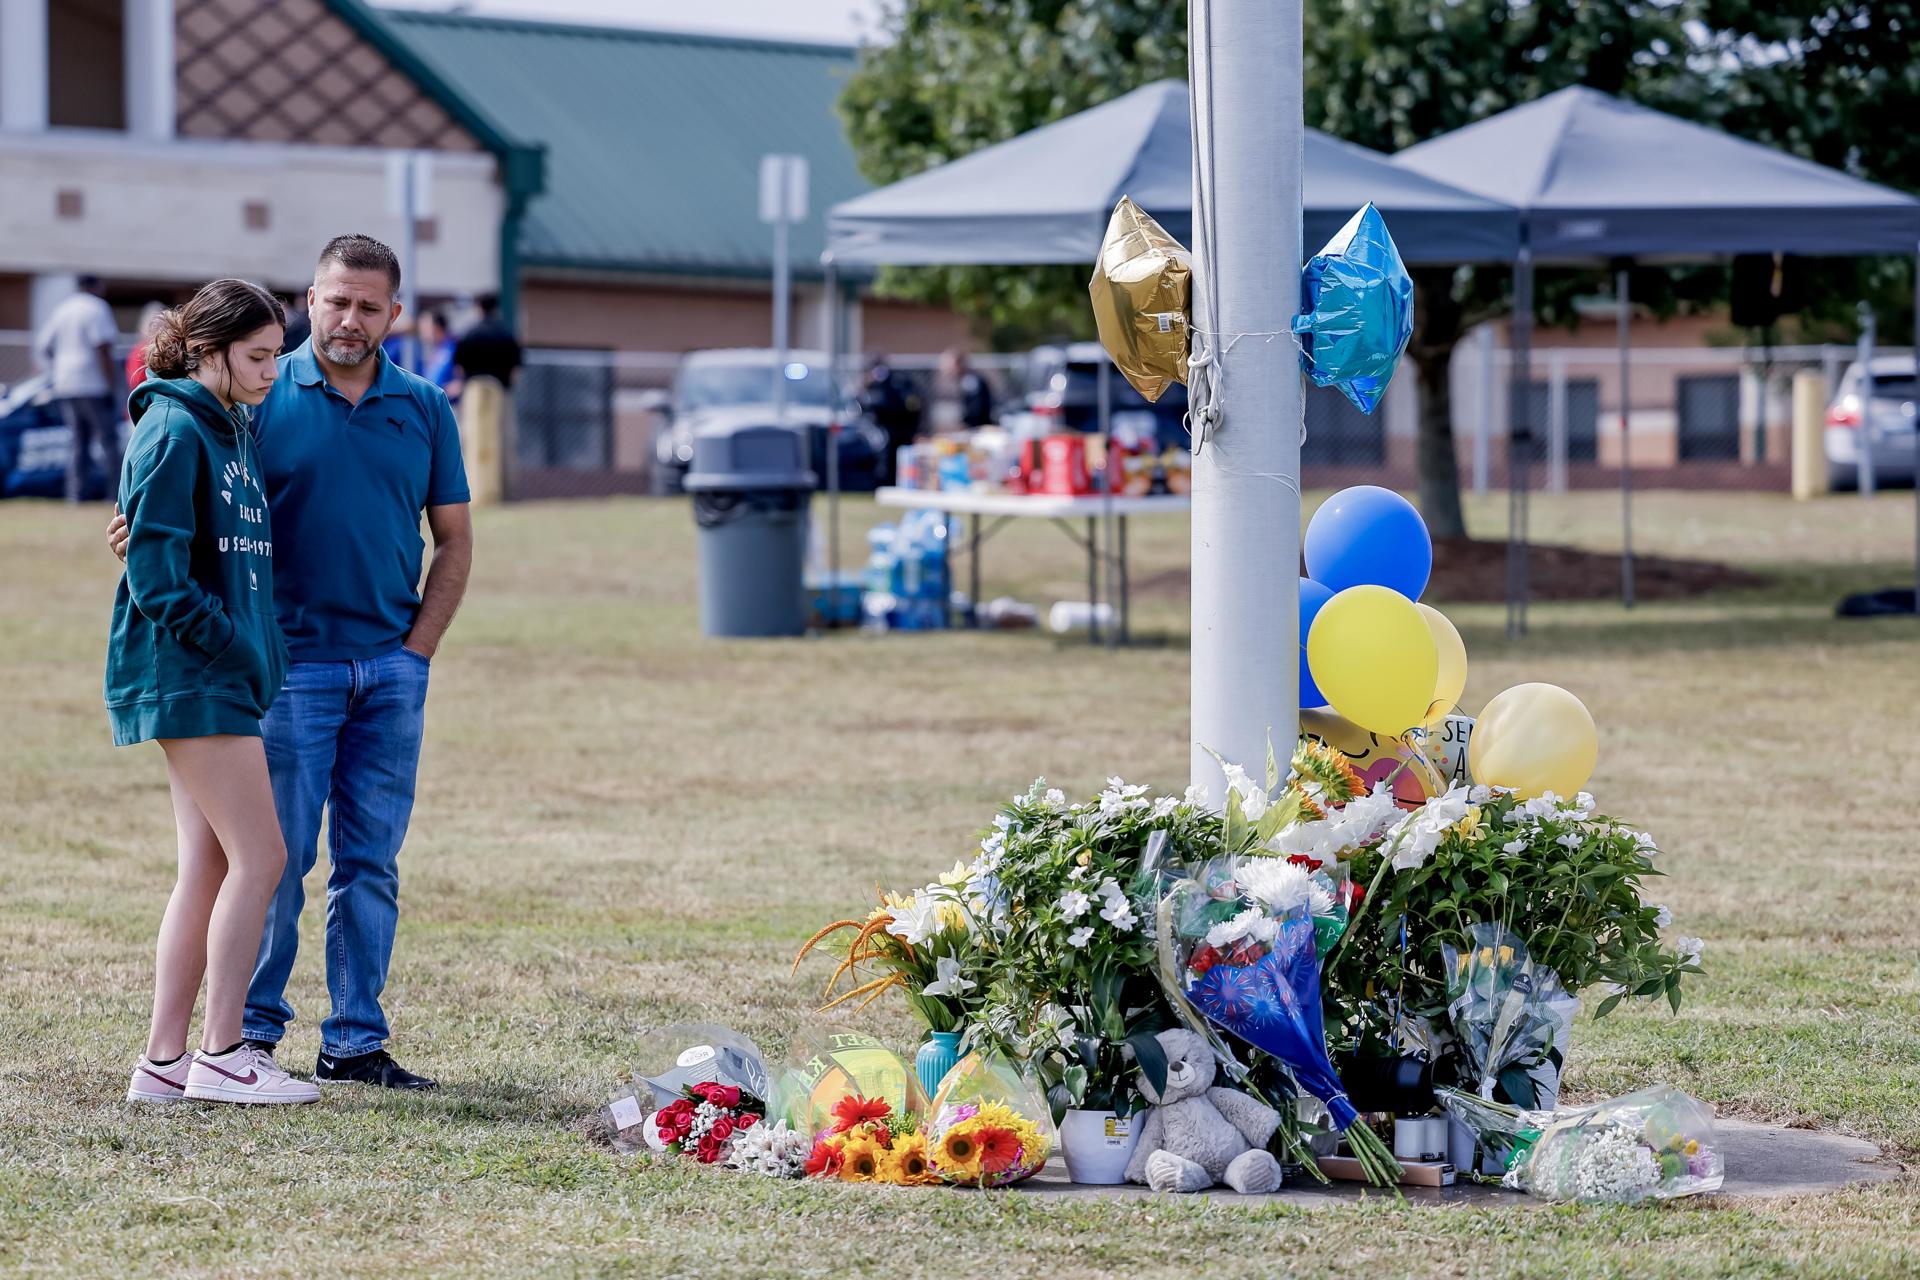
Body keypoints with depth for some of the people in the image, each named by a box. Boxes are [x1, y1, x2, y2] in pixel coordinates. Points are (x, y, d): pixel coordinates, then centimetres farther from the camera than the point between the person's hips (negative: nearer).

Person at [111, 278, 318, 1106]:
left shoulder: (232, 432, 16)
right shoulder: (174, 432, -13)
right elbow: (158, 572, -18)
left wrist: (257, 650, 10)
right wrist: (231, 645, -13)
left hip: (222, 678, 9)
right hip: (191, 675, -9)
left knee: (209, 869, 8)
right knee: (259, 858, -8)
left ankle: (164, 1063, 10)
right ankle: (221, 1056, -3)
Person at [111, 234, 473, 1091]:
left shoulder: (424, 409, 9)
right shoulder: (263, 398, 0)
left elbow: (454, 543, 13)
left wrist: (418, 647, 3)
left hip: (392, 667, 3)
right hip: (291, 659, -3)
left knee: (371, 861, 6)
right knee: (278, 853, -4)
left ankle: (355, 1041, 11)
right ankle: (253, 1030, 5)